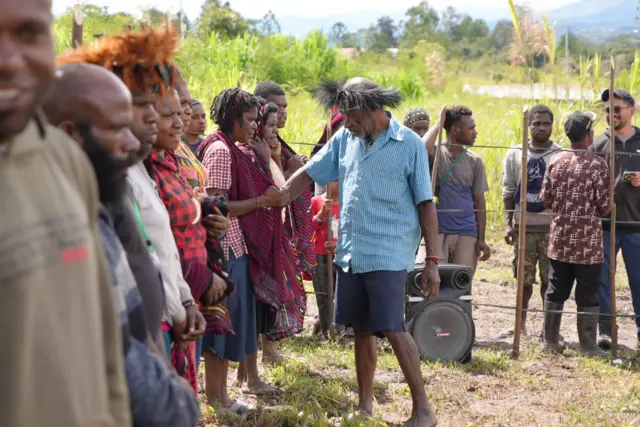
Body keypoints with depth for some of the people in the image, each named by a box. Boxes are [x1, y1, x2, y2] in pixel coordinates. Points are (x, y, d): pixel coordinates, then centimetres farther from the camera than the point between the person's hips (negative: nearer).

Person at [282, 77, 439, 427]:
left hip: (388, 255, -5)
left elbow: (426, 205, -6)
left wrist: (432, 260, -10)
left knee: (393, 329, -10)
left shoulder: (409, 145, -7)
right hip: (350, 253, 5)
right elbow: (308, 174, 12)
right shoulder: (345, 139, 6)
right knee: (361, 330, 12)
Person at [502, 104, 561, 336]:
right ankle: (521, 322, 20)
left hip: (552, 227, -1)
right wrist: (508, 223, 0)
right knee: (525, 279, 7)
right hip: (523, 225, 1)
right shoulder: (515, 154, 4)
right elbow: (508, 192, 6)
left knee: (550, 278, 2)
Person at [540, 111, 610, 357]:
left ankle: (550, 340, 18)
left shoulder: (555, 162, 1)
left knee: (555, 291, 12)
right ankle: (588, 346, 6)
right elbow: (604, 205, -11)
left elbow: (546, 199, 5)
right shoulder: (597, 164, -12)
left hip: (560, 239, 5)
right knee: (588, 296, 2)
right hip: (588, 241, -5)